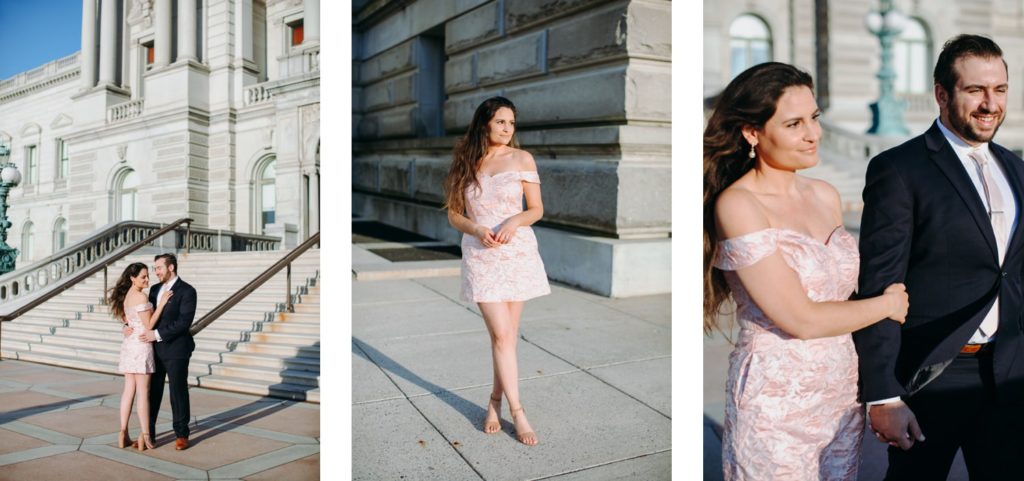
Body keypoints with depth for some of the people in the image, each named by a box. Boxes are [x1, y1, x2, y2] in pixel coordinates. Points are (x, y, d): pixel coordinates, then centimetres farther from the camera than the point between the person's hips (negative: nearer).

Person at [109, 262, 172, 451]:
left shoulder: (125, 295, 12)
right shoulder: (140, 296, -16)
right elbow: (148, 325, -14)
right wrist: (161, 303, -15)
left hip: (129, 343, 8)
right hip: (141, 345, -8)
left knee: (129, 390, 11)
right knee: (143, 392, -3)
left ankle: (123, 435, 12)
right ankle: (145, 436, 2)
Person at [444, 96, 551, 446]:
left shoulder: (522, 159, 3)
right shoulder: (465, 163, 6)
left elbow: (537, 209, 4)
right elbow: (454, 214, 8)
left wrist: (515, 221, -17)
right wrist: (476, 229, -12)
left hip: (517, 251, 0)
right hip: (480, 255, 0)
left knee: (507, 334, 5)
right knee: (502, 335, -6)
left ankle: (496, 400, 23)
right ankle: (517, 412, 3)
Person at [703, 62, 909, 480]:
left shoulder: (826, 196, 4)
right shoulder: (737, 205, -18)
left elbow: (841, 291, 12)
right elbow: (802, 320, -20)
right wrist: (887, 304, -5)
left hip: (844, 389, 6)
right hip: (777, 402, -6)